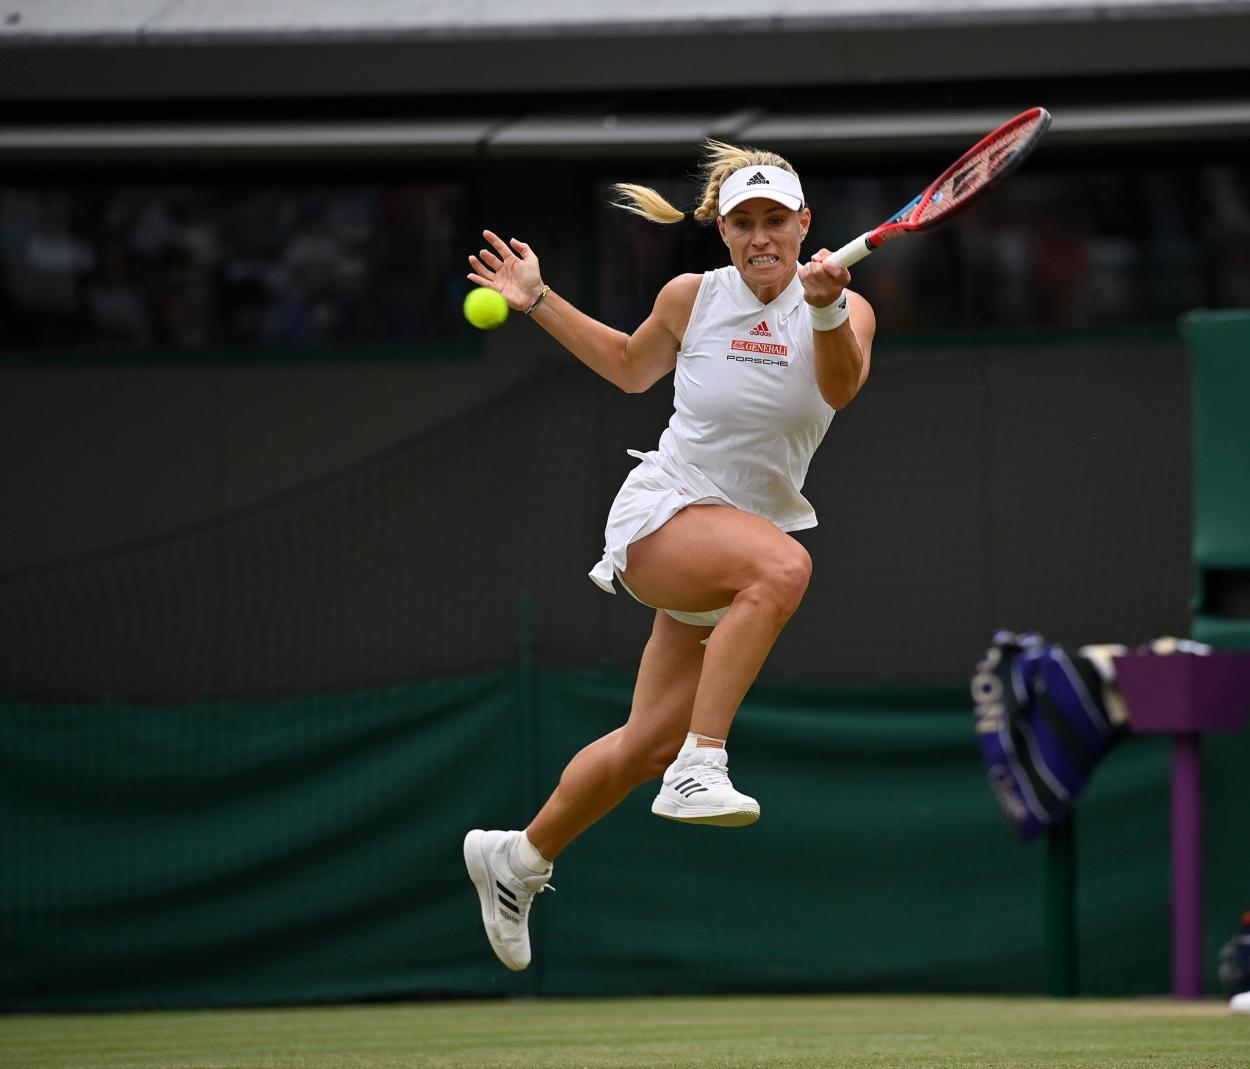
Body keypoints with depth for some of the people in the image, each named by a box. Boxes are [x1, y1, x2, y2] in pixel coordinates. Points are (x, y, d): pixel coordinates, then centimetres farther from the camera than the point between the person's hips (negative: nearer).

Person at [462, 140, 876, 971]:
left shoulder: (844, 310, -4)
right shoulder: (691, 298, -1)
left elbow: (842, 387, -26)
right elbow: (631, 368, 20)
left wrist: (826, 310, -45)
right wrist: (539, 302, 14)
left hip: (752, 530, 3)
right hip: (660, 523, -3)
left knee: (648, 747, 9)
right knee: (783, 564, -37)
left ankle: (518, 860, 32)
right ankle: (701, 768, -41)